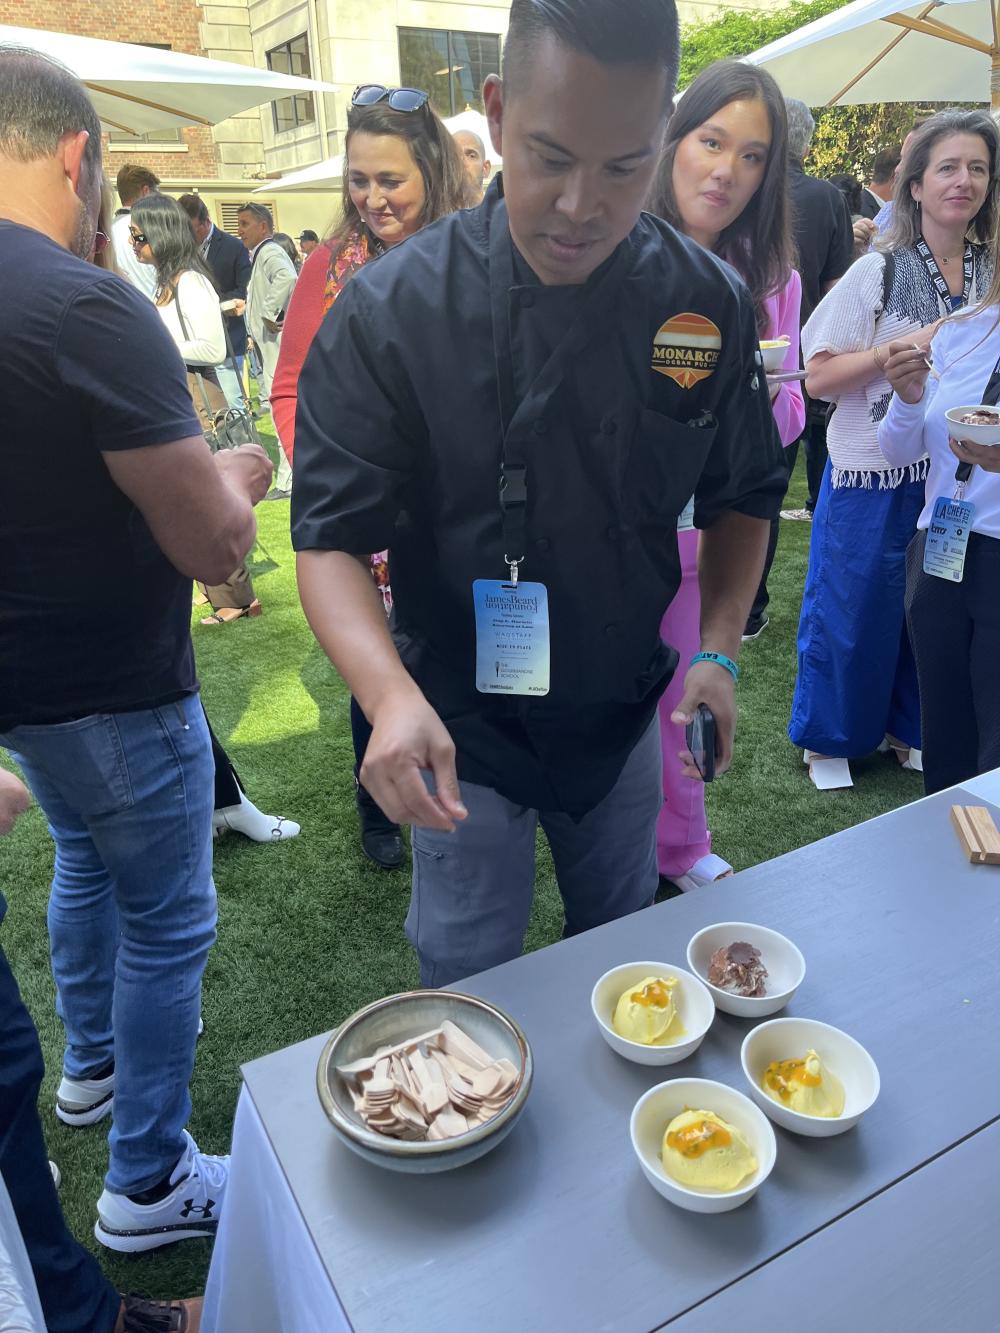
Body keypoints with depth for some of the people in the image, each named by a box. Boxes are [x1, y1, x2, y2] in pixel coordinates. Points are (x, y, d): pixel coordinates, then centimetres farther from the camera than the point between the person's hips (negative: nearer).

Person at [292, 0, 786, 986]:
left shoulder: (708, 305, -10)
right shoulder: (394, 309, -20)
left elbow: (741, 496, 3)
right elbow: (331, 536, -20)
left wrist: (718, 649, -11)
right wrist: (392, 696, -37)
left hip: (625, 714, 4)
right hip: (460, 727, -3)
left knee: (622, 944, 27)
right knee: (469, 980, 15)